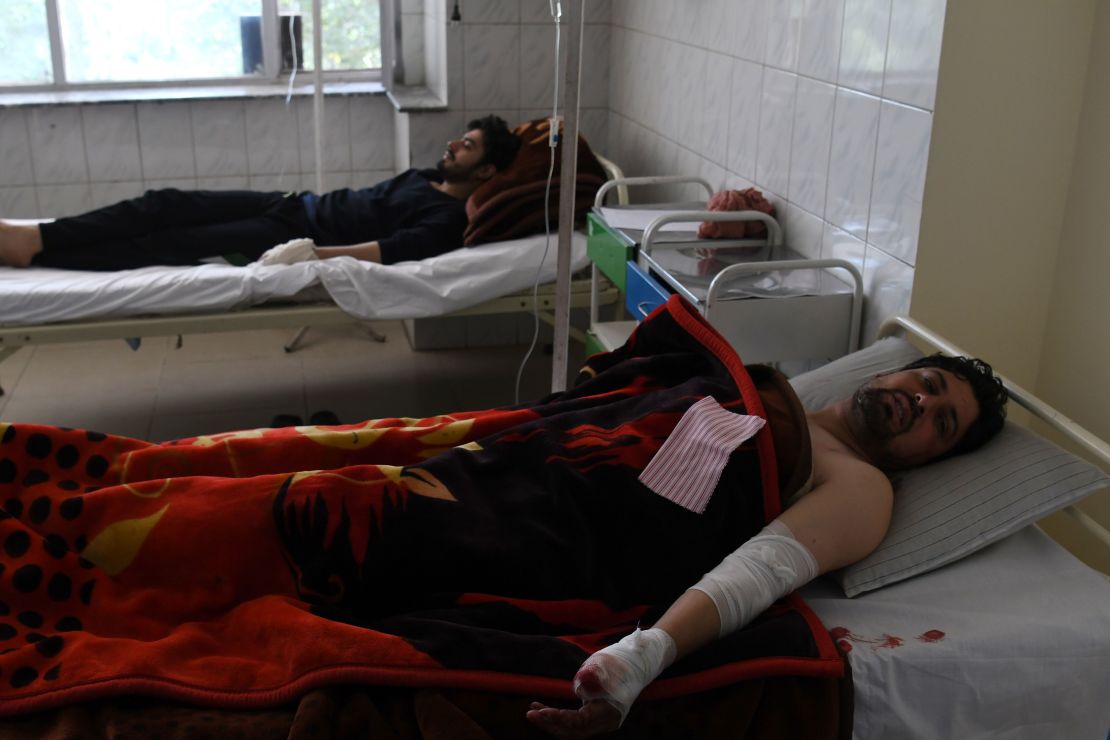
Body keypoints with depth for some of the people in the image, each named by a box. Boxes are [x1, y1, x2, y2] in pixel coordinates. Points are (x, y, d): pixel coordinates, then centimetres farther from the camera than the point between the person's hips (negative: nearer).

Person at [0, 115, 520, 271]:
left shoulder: (449, 216, -13)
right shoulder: (427, 177, 18)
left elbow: (397, 248, -28)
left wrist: (318, 253, -37)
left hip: (289, 234, -8)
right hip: (294, 206, 9)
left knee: (170, 245, -15)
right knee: (169, 205, -4)